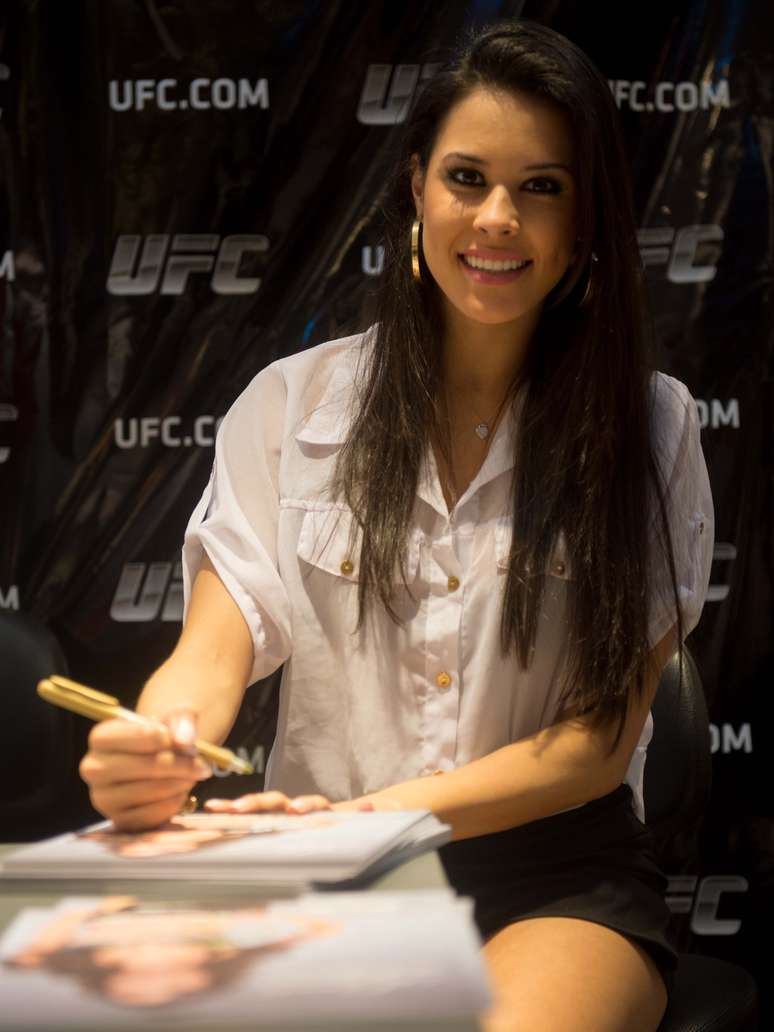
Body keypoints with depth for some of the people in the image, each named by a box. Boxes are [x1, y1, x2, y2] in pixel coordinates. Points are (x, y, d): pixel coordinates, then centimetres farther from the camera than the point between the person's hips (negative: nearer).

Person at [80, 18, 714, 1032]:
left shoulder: (649, 426, 4)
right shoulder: (290, 405, 8)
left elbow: (603, 737, -2)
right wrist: (153, 753, -27)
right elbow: (216, 646, -1)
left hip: (553, 875, -1)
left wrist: (374, 816, -19)